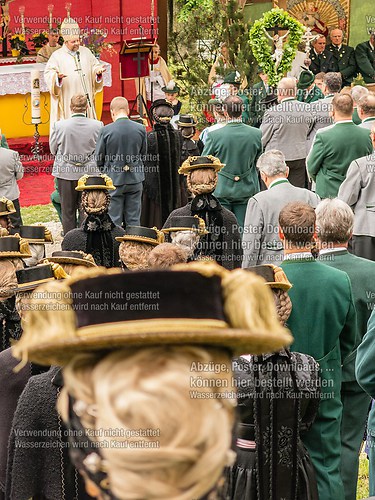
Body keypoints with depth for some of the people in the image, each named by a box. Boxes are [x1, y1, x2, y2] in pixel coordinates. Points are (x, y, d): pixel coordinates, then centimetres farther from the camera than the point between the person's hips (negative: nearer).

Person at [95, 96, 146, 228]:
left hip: (113, 179, -3)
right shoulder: (140, 129, -5)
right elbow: (143, 154, 7)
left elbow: (98, 158, -5)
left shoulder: (106, 130, -13)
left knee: (114, 220, 6)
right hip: (135, 179, 3)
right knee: (134, 220, 10)